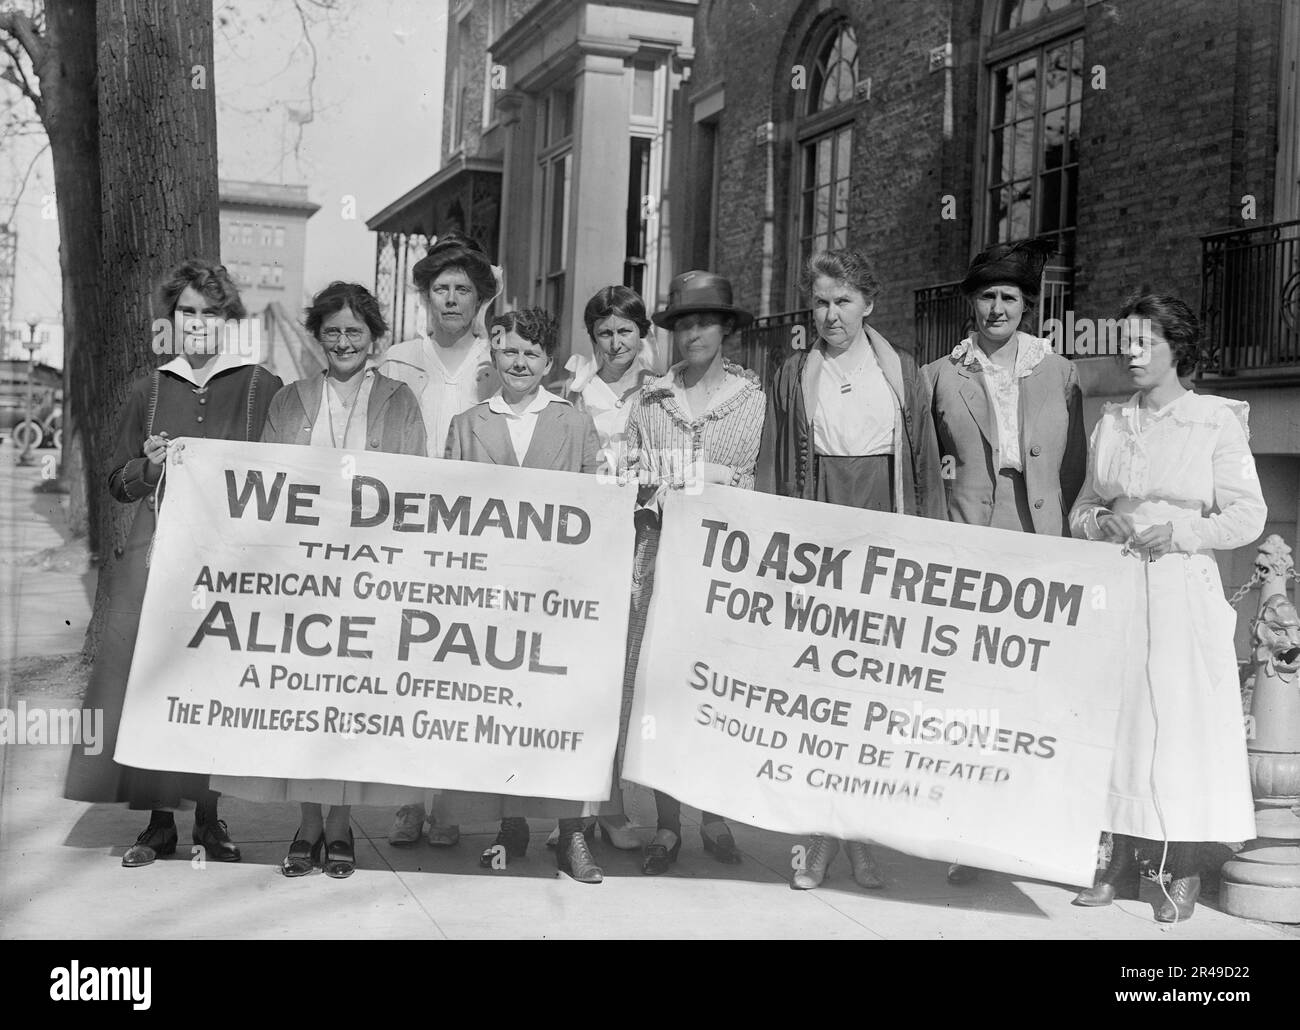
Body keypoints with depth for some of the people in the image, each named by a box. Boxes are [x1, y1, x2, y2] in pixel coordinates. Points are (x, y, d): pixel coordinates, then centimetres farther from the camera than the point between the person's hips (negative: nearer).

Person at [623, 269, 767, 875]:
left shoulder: (751, 397, 7)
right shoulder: (650, 398, 12)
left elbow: (763, 481, 6)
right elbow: (628, 473, 14)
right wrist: (644, 484, -3)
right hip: (660, 549, 1)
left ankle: (716, 817, 13)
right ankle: (667, 825, 7)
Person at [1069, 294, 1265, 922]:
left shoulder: (1215, 422, -1)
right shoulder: (1110, 424, 11)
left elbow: (1248, 516, -3)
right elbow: (1081, 510, 17)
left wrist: (1179, 532, -15)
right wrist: (1103, 522, -5)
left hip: (1182, 592, -4)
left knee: (1181, 722, -2)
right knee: (1116, 720, 4)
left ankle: (1184, 873, 10)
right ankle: (1122, 864, 14)